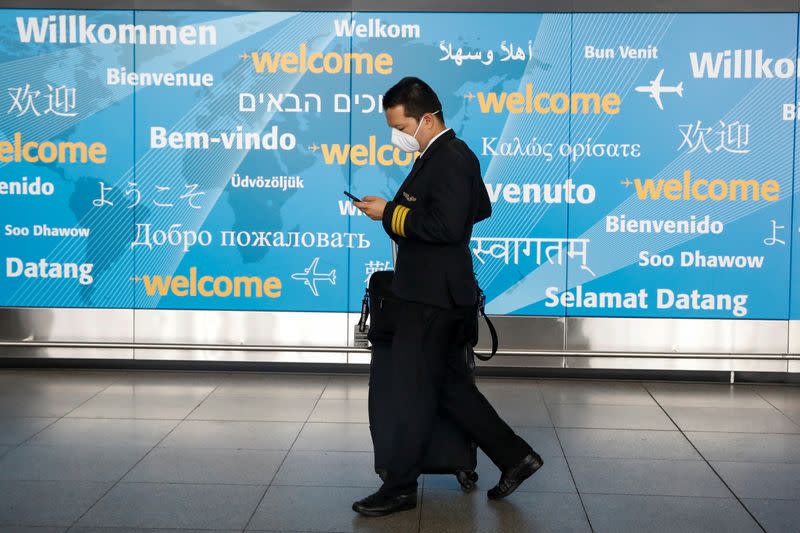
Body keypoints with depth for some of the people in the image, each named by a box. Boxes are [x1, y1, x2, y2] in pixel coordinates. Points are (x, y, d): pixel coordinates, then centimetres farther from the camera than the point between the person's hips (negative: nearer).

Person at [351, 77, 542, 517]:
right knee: (451, 385, 16)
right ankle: (514, 457, 22)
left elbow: (447, 226, -27)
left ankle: (400, 488, 12)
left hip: (431, 296, -11)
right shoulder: (453, 154, 13)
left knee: (412, 393, 0)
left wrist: (390, 213, -20)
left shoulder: (449, 160, -18)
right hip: (433, 293, 11)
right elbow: (481, 209, 25)